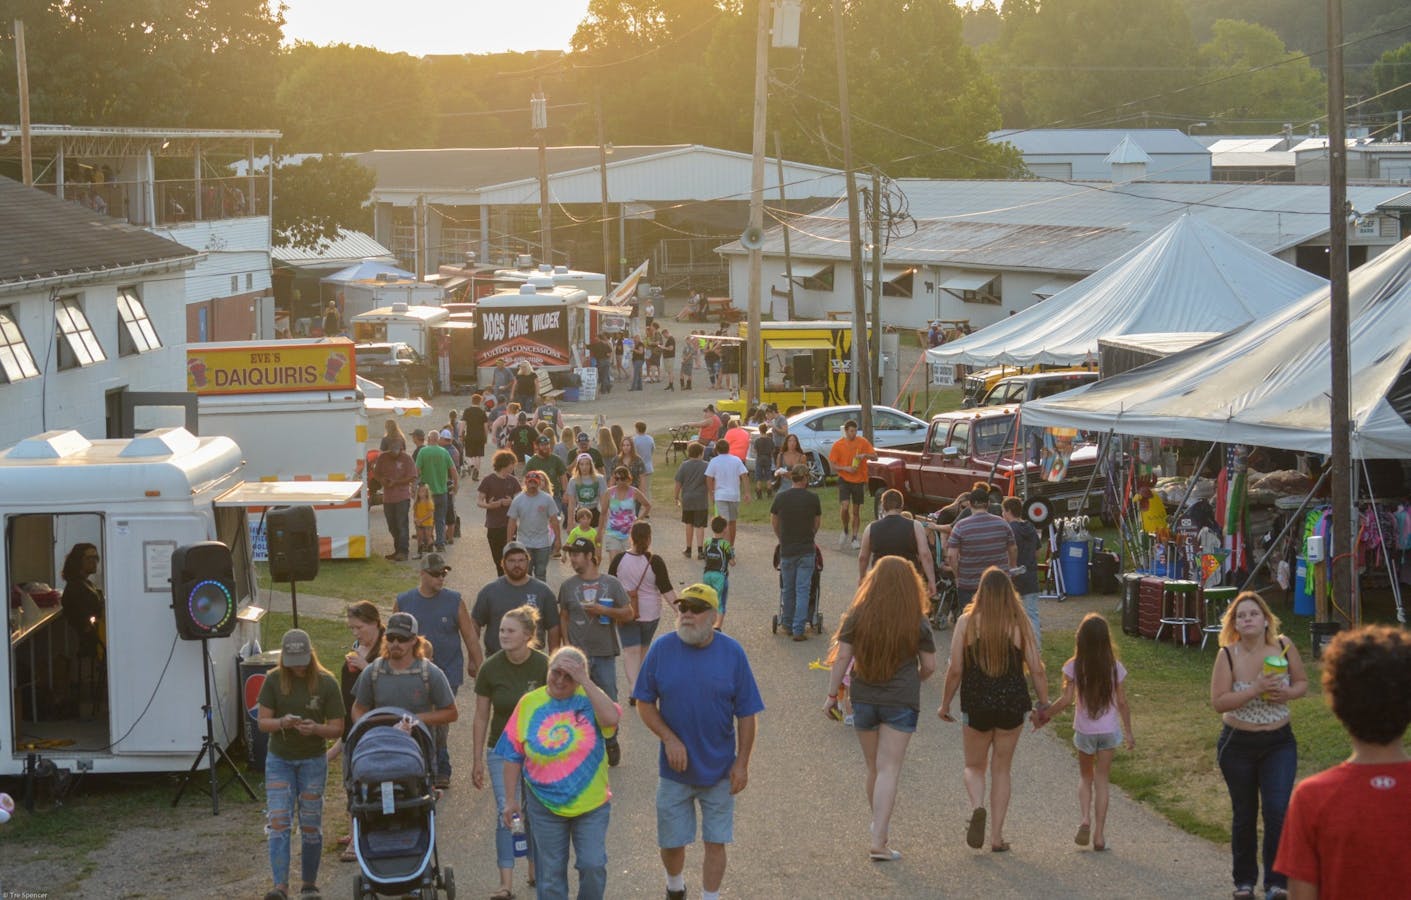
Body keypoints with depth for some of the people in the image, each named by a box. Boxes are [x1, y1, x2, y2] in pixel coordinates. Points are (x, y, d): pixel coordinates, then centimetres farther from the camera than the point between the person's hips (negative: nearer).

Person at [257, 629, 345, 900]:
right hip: (279, 760, 1)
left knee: (310, 826, 6)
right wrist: (282, 722, -26)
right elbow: (262, 722, -4)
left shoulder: (326, 683, -7)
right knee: (278, 822, -11)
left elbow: (337, 728, -6)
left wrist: (315, 728, -27)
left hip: (313, 761, -1)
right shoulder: (274, 681, -4)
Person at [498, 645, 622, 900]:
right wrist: (511, 800, 2)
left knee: (593, 866, -3)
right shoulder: (530, 703, -2)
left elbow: (611, 718, -28)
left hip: (591, 803, -1)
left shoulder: (589, 700, -5)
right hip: (545, 806, 1)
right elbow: (513, 756, 3)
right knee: (550, 873, 9)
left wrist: (585, 681, -25)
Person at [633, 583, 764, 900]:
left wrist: (742, 763, -6)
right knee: (671, 841, 12)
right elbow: (644, 703, -1)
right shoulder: (662, 649, -7)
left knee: (715, 842, 5)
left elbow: (746, 715, -4)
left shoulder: (732, 653, -9)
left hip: (719, 769, -1)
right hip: (675, 768, 1)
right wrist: (669, 738, -14)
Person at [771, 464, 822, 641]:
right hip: (807, 550, -1)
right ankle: (799, 629, -6)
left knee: (787, 589, 15)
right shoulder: (812, 498, -5)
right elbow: (817, 522, 8)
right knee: (803, 590, -1)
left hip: (786, 550, 1)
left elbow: (773, 521, 11)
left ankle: (788, 624, 26)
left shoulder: (780, 497, -2)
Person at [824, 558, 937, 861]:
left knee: (874, 768, 18)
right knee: (889, 770, -4)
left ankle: (880, 828, 35)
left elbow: (841, 657, -5)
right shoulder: (918, 622, -5)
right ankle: (879, 841, -13)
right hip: (901, 701, -2)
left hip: (864, 699, 2)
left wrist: (832, 694, 4)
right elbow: (929, 666, 0)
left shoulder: (857, 616, -3)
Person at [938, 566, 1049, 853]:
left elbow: (955, 670, -7)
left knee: (974, 766, 17)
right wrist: (1044, 704, 9)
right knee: (1001, 769, 14)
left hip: (976, 705, -1)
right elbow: (1036, 670, -3)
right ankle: (997, 836, 12)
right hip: (1013, 704, 1)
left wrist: (945, 704, 6)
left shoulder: (967, 622, -7)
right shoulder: (1020, 625, -4)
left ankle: (977, 807, -13)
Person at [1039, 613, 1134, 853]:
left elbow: (1067, 699, -14)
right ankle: (1099, 834, 7)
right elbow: (1122, 702, -2)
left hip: (1084, 731, 0)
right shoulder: (1115, 667, -6)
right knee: (1101, 780, 9)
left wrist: (1045, 715, 0)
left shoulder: (1074, 667, -11)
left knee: (1085, 777, 19)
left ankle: (1085, 819, -4)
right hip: (1109, 730, 0)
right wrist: (1129, 731, 9)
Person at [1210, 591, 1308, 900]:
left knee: (1277, 811, -12)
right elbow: (1218, 702, -16)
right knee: (1244, 815, 12)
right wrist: (1255, 690, -27)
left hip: (1279, 743, 1)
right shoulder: (1228, 655, -13)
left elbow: (1302, 683, 6)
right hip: (1238, 745, -1)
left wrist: (1286, 693, -16)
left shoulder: (1284, 647, -7)